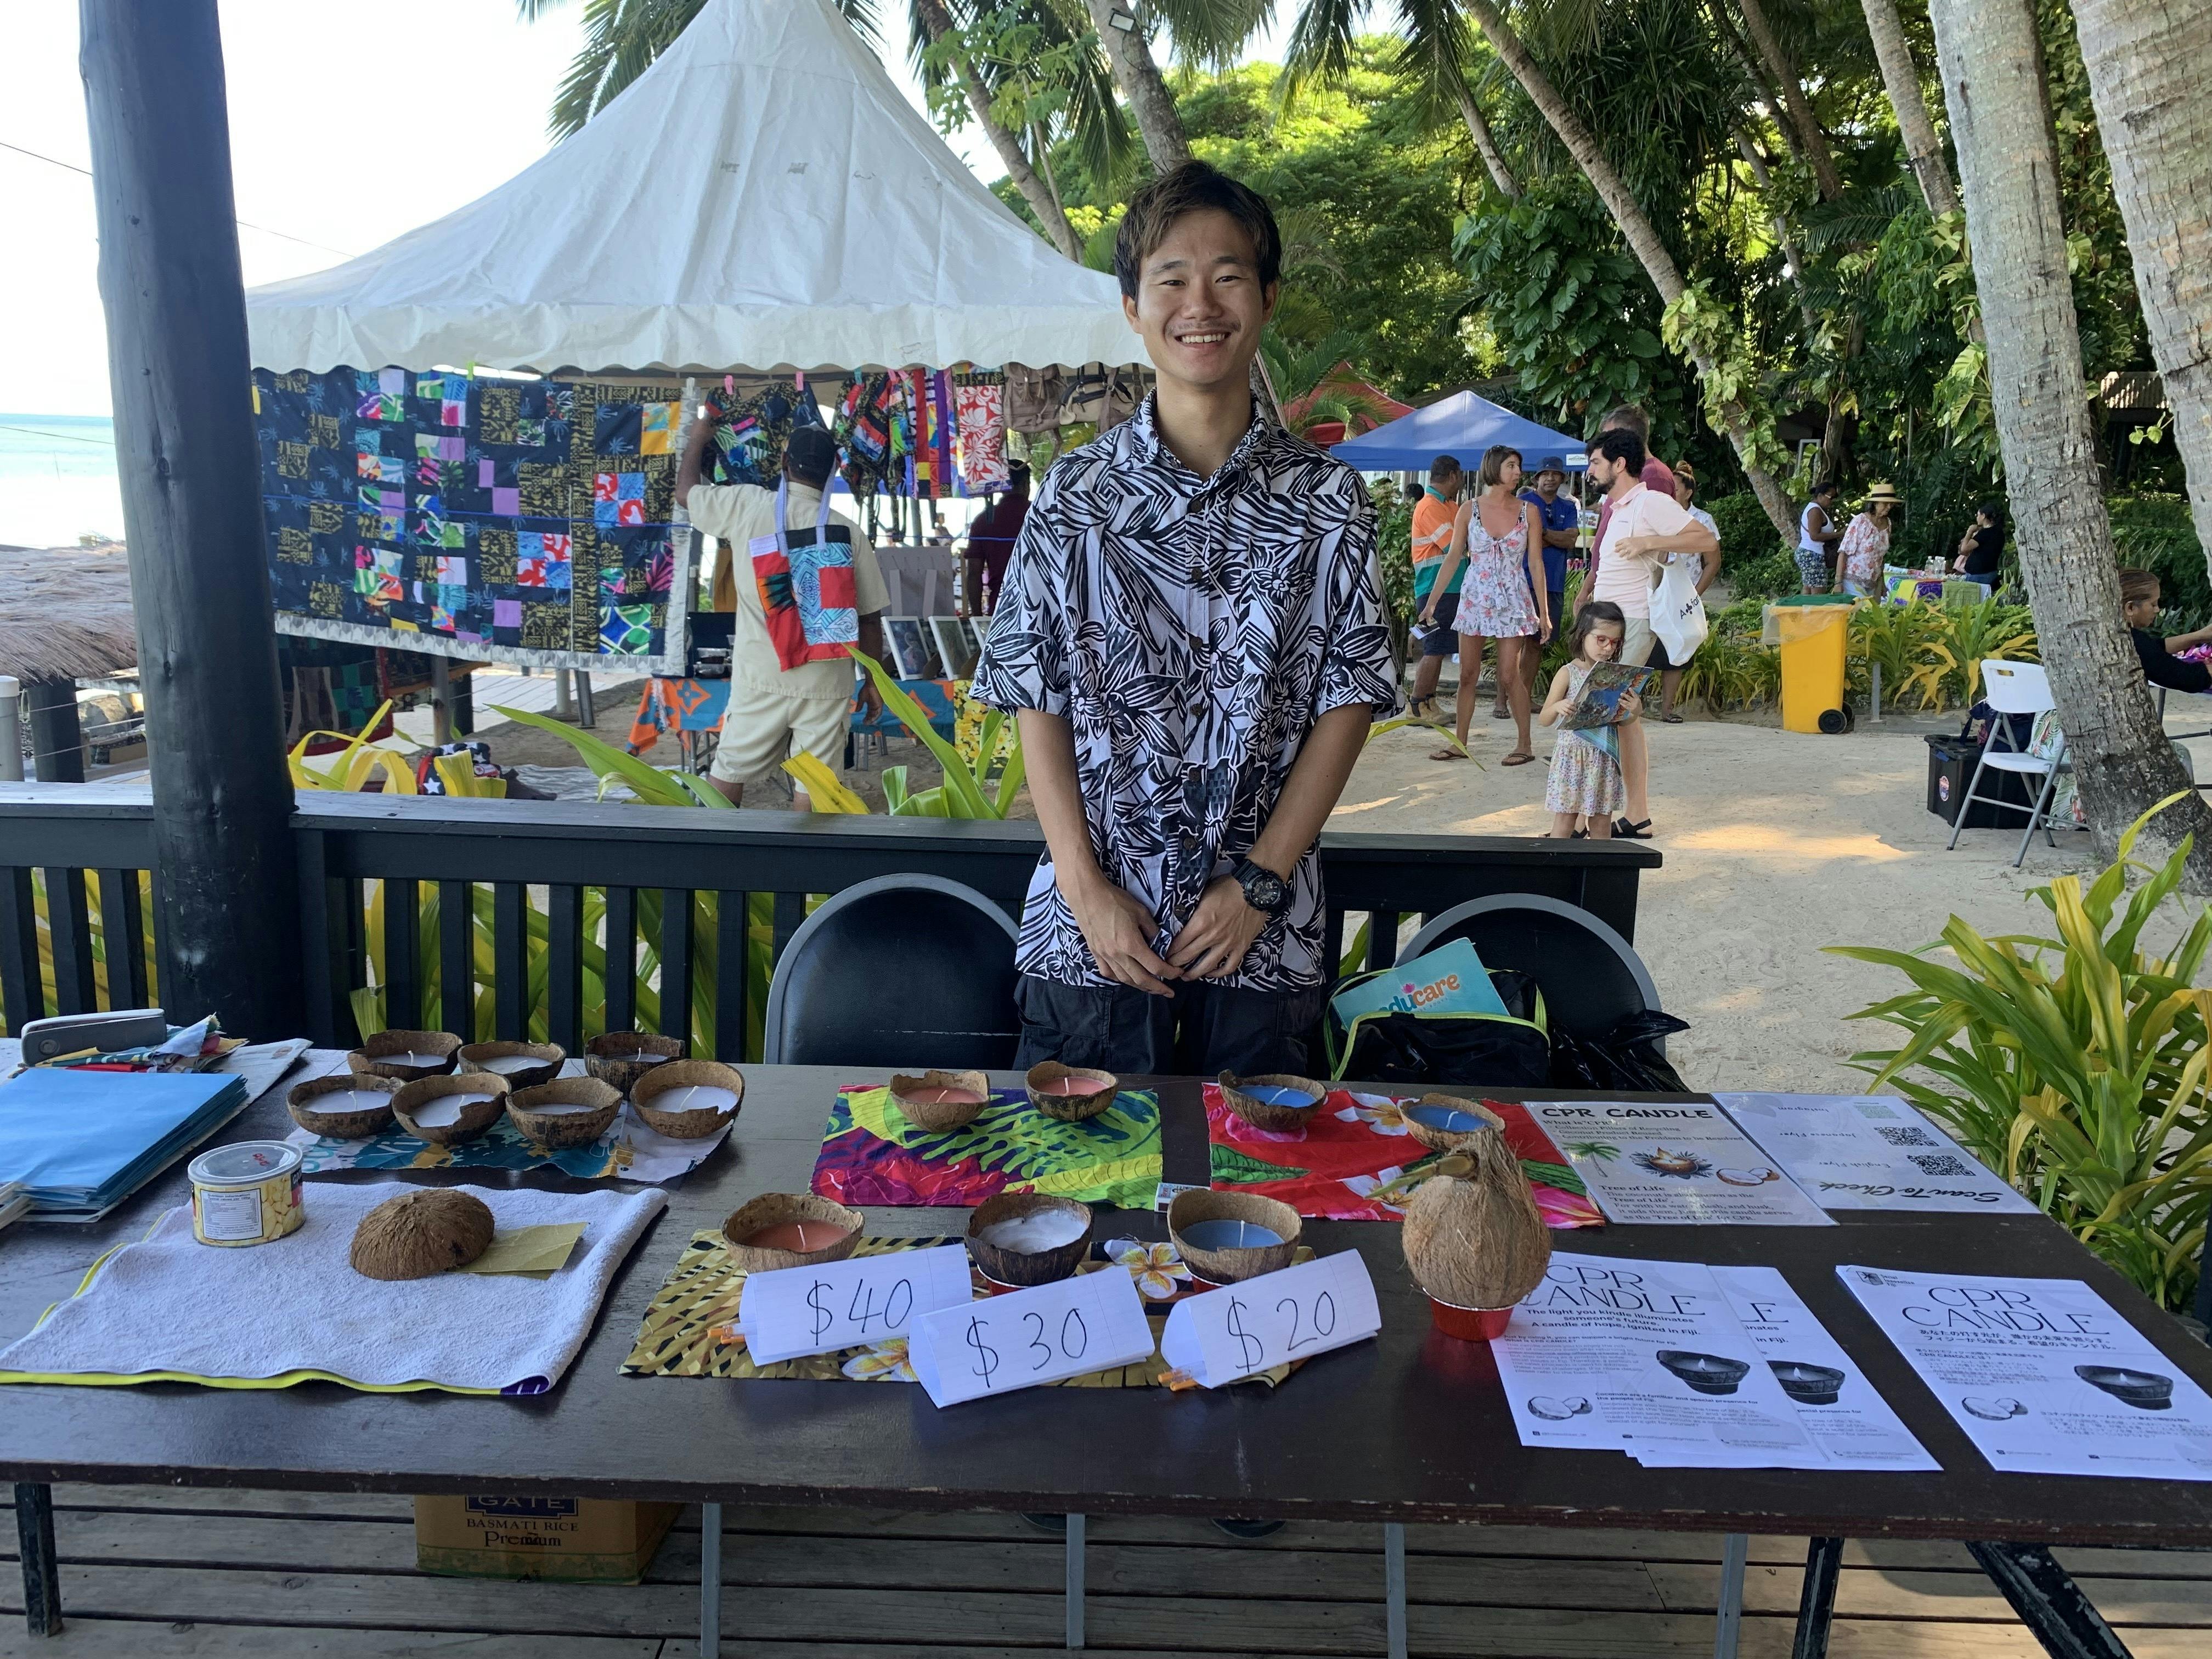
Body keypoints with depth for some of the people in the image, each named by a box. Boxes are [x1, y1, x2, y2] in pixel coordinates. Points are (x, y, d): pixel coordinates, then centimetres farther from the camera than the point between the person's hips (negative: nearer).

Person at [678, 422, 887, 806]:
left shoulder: (745, 506, -3)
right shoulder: (849, 532, -5)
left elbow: (685, 490, 17)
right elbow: (870, 617, 0)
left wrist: (698, 439, 35)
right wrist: (873, 682, 12)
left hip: (759, 677, 1)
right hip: (826, 683, -1)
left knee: (728, 773, 13)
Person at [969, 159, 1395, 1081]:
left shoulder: (1327, 499, 1)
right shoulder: (1074, 491, 0)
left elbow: (1350, 699, 0)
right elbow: (1037, 701, 0)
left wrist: (1259, 881, -7)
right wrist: (1086, 887, -9)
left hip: (1263, 932, 1)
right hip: (1092, 931, 0)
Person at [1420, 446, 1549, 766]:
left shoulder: (1528, 511, 0)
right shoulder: (1470, 510, 1)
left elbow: (1536, 563, 1)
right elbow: (1453, 558, 4)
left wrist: (1543, 612, -1)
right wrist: (1432, 602, 0)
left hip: (1513, 601, -2)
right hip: (1475, 598, 2)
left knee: (1509, 675, -5)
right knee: (1467, 674, 5)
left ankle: (1524, 744, 7)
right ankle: (1461, 744, 14)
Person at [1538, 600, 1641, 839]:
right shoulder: (1568, 673, -5)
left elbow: (1622, 722, 11)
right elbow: (1545, 719, -4)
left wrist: (1635, 711, -10)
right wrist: (1558, 707, -25)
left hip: (1605, 758, 3)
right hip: (1572, 754, -3)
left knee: (1602, 824, 9)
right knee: (1564, 822, 0)